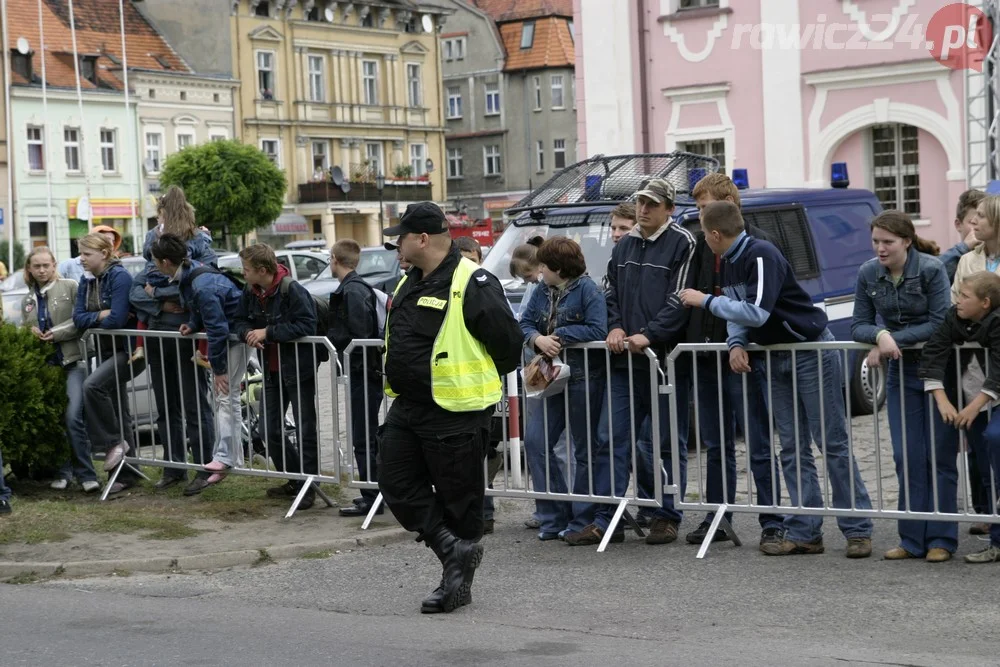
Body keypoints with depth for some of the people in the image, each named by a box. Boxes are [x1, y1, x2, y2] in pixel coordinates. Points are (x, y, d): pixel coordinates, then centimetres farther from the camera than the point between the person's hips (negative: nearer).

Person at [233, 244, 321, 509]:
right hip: (272, 371, 8)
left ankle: (308, 486, 11)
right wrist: (248, 333, -15)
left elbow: (306, 325, -29)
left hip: (298, 370, -8)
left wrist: (267, 332, -28)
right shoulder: (250, 293, 2)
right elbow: (239, 321, 9)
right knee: (270, 430, 10)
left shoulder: (292, 290, -21)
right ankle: (295, 479, 25)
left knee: (305, 430, 2)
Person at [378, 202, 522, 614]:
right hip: (408, 407, 9)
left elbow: (507, 341, -12)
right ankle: (454, 550, 7)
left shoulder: (472, 285, -15)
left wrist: (481, 380, 1)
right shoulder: (408, 285, 12)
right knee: (398, 486, 3)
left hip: (456, 411, -9)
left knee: (458, 497, 2)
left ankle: (459, 580, 14)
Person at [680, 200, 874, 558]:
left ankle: (857, 531, -1)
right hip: (778, 360, 9)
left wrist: (705, 300, -19)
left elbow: (757, 312, -29)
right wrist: (736, 344, -9)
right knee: (793, 450, 7)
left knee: (834, 444, -5)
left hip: (812, 353, -9)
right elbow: (738, 314, 12)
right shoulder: (731, 263, 8)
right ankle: (804, 533, 10)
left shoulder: (762, 255, -20)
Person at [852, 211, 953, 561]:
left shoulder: (931, 269, -14)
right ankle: (913, 540, 9)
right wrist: (880, 335, -22)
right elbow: (858, 325, 0)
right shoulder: (868, 274, -1)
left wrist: (894, 340, -20)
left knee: (940, 455, -1)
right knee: (907, 457, 3)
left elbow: (940, 323, -17)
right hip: (901, 373, 4)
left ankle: (941, 540, 5)